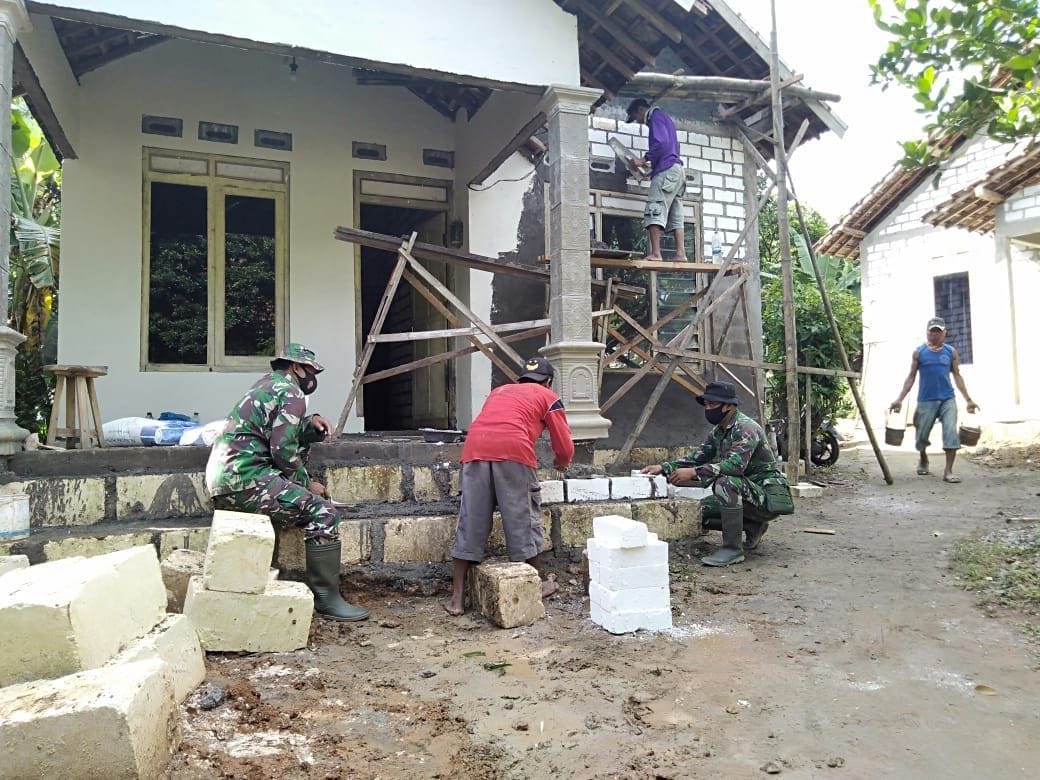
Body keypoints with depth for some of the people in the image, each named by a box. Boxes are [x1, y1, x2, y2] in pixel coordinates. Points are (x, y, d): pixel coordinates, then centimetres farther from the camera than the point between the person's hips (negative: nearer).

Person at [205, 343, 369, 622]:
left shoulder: (268, 384, 22)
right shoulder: (290, 392, -7)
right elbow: (284, 450, -14)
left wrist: (310, 423, 11)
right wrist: (307, 483, -1)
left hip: (221, 478, 10)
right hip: (243, 478, -10)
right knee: (323, 512, -13)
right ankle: (326, 598, -9)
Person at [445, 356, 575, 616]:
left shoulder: (499, 390, 34)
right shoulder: (548, 397, 22)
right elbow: (565, 448, 19)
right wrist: (561, 462, 40)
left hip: (475, 449, 4)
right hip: (513, 450, -4)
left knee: (470, 523, 6)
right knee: (523, 519, 10)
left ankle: (456, 598, 8)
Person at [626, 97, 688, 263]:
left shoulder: (656, 116, 0)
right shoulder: (665, 118, 30)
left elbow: (661, 142, -16)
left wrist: (644, 159, -12)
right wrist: (650, 164, 20)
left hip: (666, 170, -10)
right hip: (677, 170, 10)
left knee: (654, 212, -15)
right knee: (676, 216, 4)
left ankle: (655, 253, -23)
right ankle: (681, 254, -2)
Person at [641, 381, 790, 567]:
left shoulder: (746, 428, -21)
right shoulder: (718, 432, 7)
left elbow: (735, 465, -35)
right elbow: (697, 457, 10)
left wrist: (693, 472, -36)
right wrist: (664, 467, -3)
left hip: (767, 495, -9)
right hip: (745, 493, 9)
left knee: (725, 483, -34)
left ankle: (733, 549, -23)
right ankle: (753, 526, 15)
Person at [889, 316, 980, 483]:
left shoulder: (951, 352, 6)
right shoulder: (919, 352, 2)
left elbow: (957, 376, 10)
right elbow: (911, 377, 4)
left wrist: (968, 399, 7)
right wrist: (900, 399, -2)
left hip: (947, 399, 1)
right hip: (926, 400, -1)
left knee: (951, 433, -12)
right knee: (922, 435, 8)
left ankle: (948, 472, -7)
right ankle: (923, 461, 38)